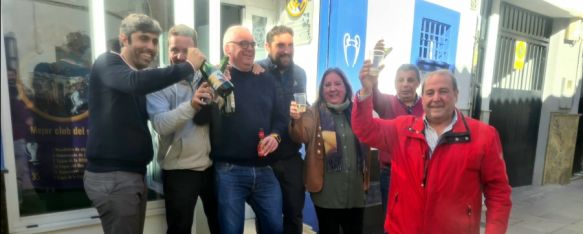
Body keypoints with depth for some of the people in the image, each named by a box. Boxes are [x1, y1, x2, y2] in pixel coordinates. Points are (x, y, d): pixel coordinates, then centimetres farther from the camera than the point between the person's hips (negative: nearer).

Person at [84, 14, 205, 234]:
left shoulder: (143, 77, 17)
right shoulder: (107, 63, -7)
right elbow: (135, 83, -30)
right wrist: (188, 66, -23)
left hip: (135, 173, 8)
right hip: (110, 176, -8)